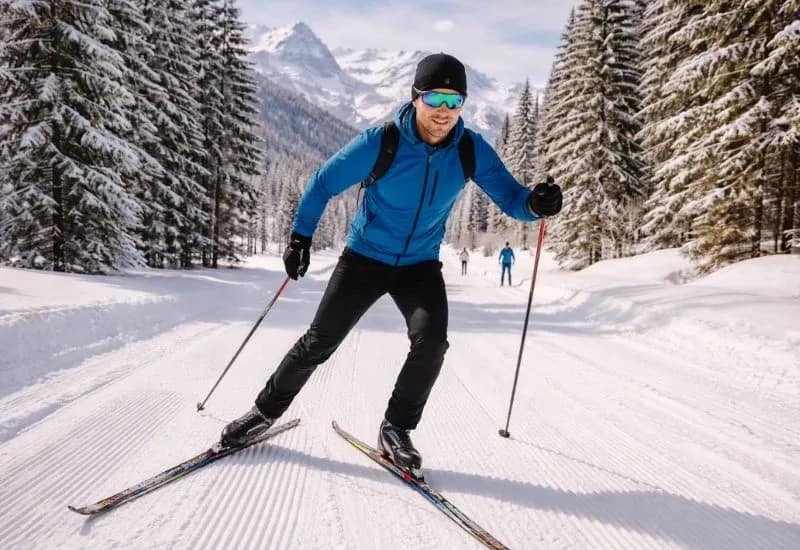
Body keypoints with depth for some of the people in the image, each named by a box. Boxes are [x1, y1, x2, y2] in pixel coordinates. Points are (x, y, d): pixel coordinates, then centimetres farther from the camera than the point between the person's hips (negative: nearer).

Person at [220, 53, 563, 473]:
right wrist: (300, 237, -13)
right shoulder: (381, 142, -19)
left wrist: (535, 203, -33)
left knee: (431, 341, -21)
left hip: (421, 264, 2)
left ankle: (396, 429, 0)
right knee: (319, 342, 0)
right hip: (365, 257, -1)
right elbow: (324, 183, -8)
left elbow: (509, 197, -10)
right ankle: (266, 410, 23)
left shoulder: (471, 150, -12)